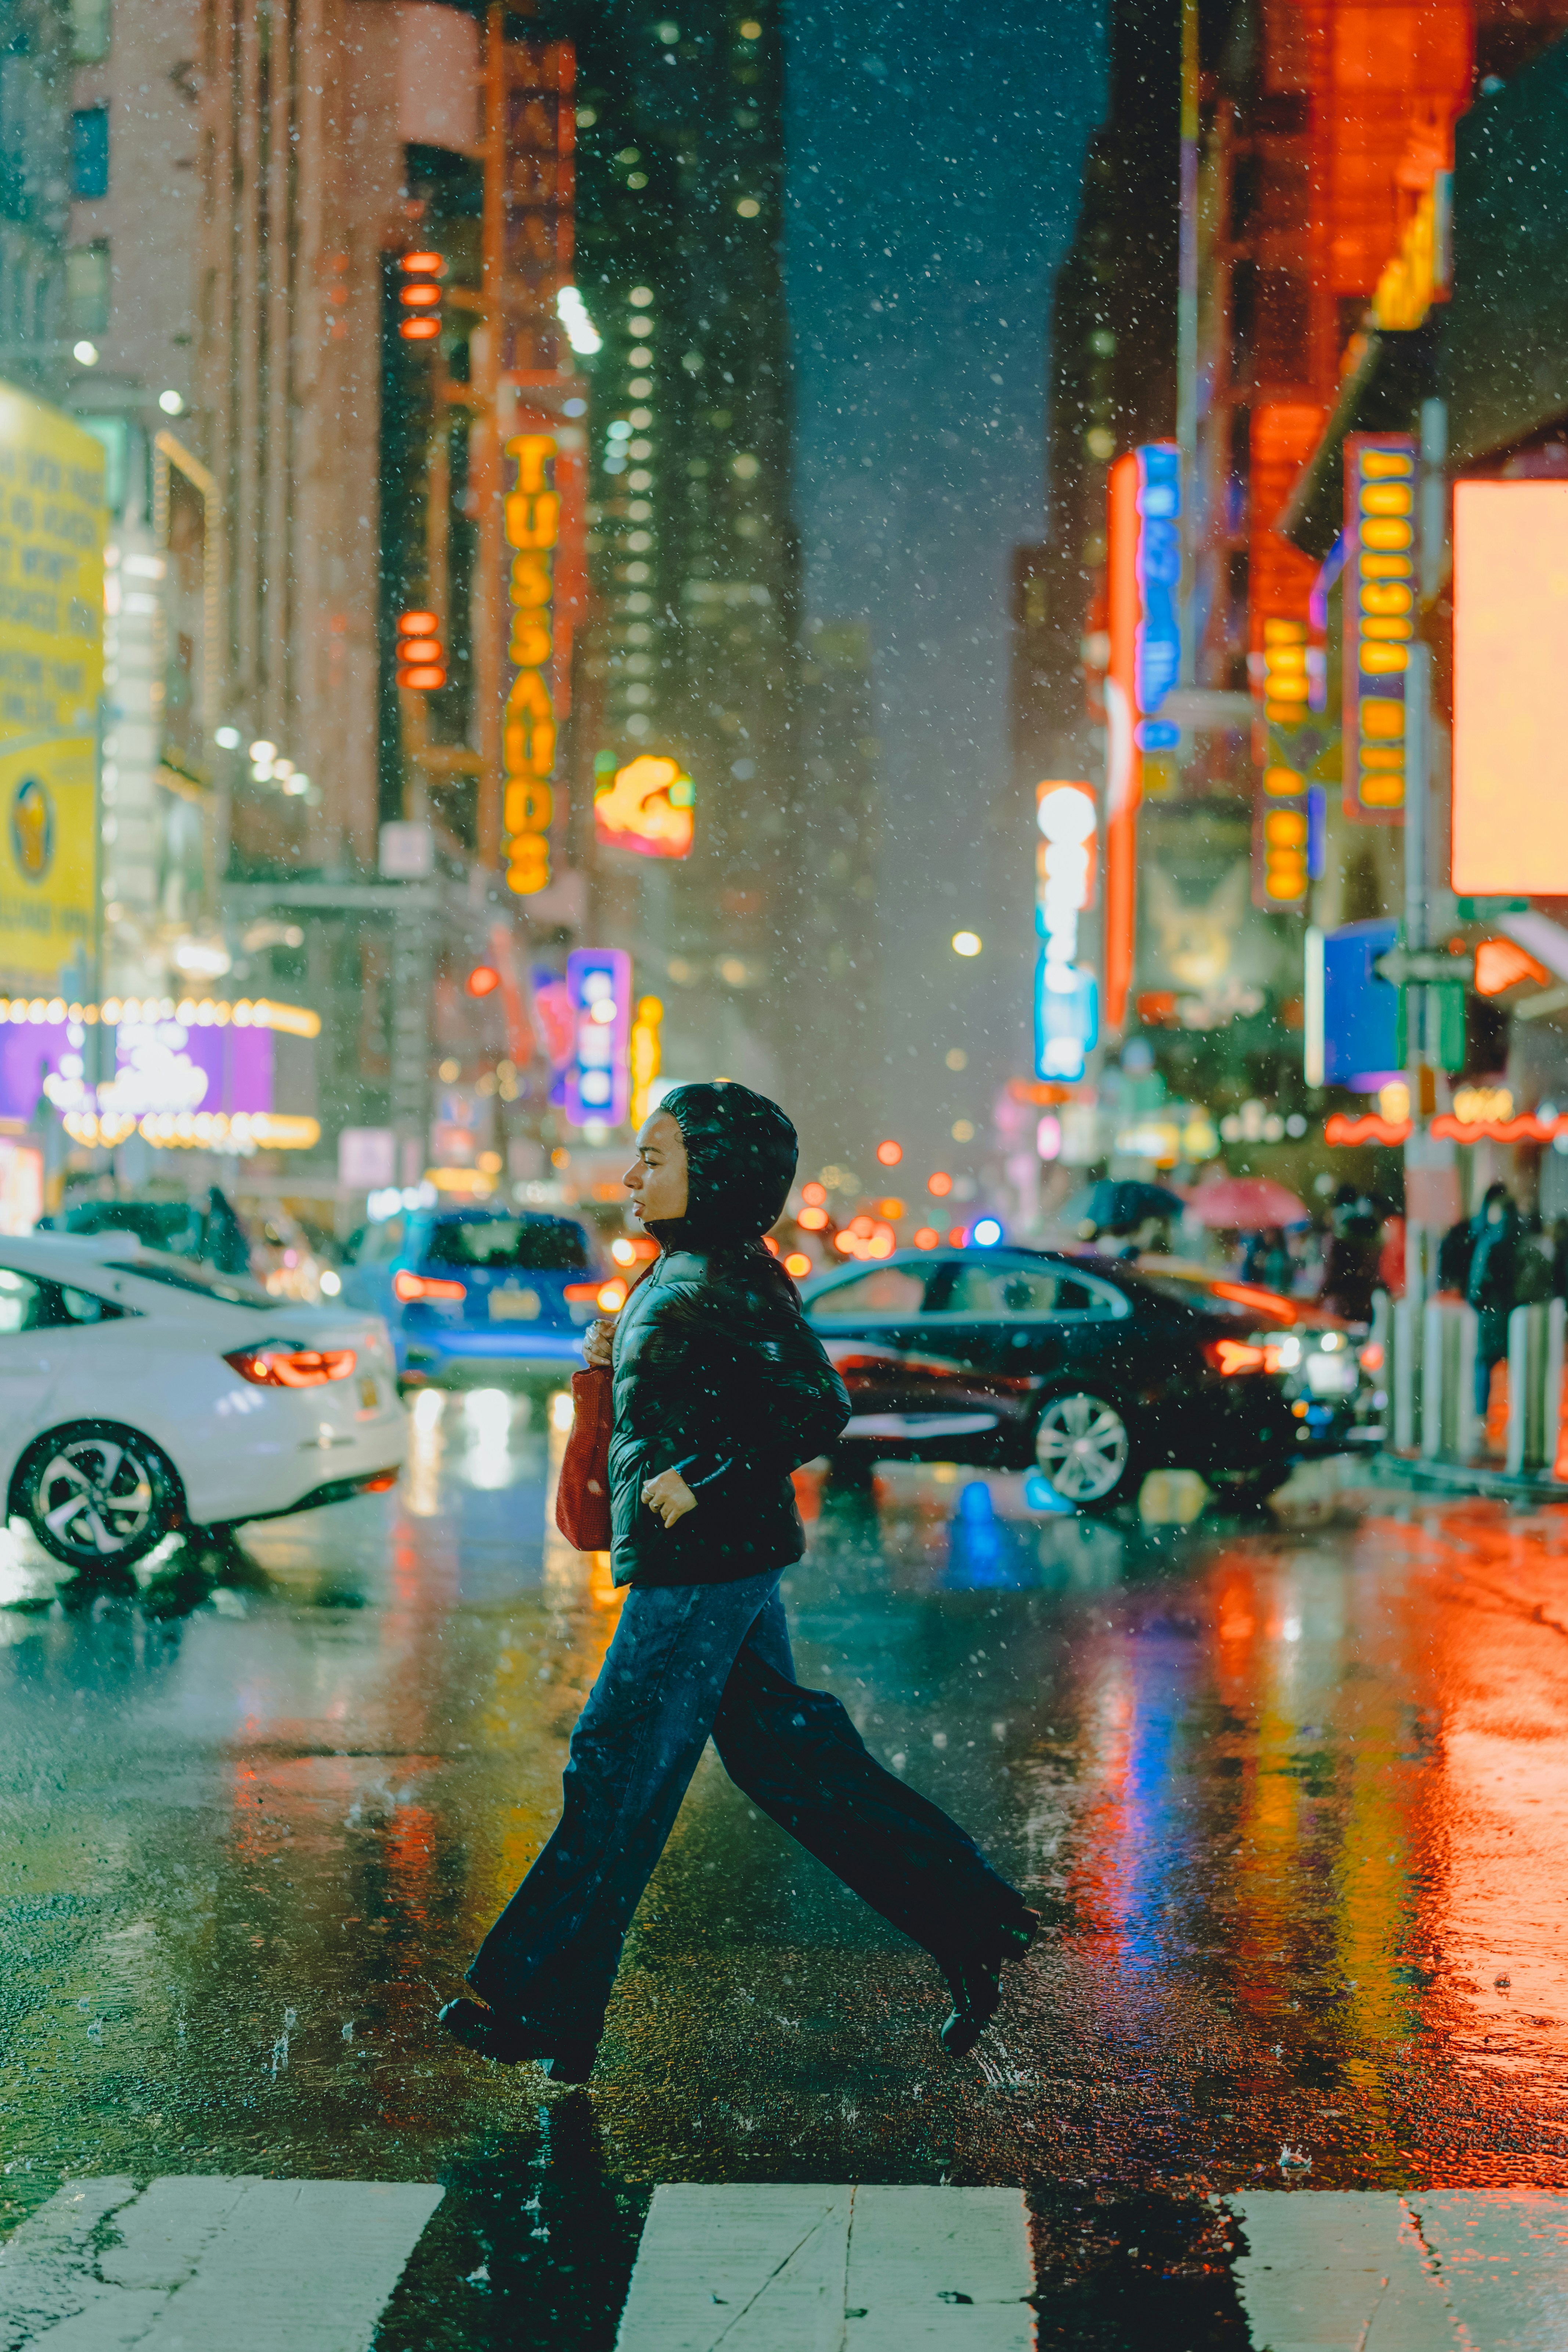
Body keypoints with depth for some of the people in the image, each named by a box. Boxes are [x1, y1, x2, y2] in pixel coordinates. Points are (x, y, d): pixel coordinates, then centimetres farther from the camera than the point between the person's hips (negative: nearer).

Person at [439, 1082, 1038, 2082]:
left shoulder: (723, 1285, -17)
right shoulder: (681, 1271, 12)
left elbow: (820, 1407, -23)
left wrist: (701, 1483, -22)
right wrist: (621, 1356, 7)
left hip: (705, 1566, -10)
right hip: (713, 1561, 10)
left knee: (620, 1774, -2)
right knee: (788, 1757, 14)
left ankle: (538, 2005, 8)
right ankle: (969, 1928, 18)